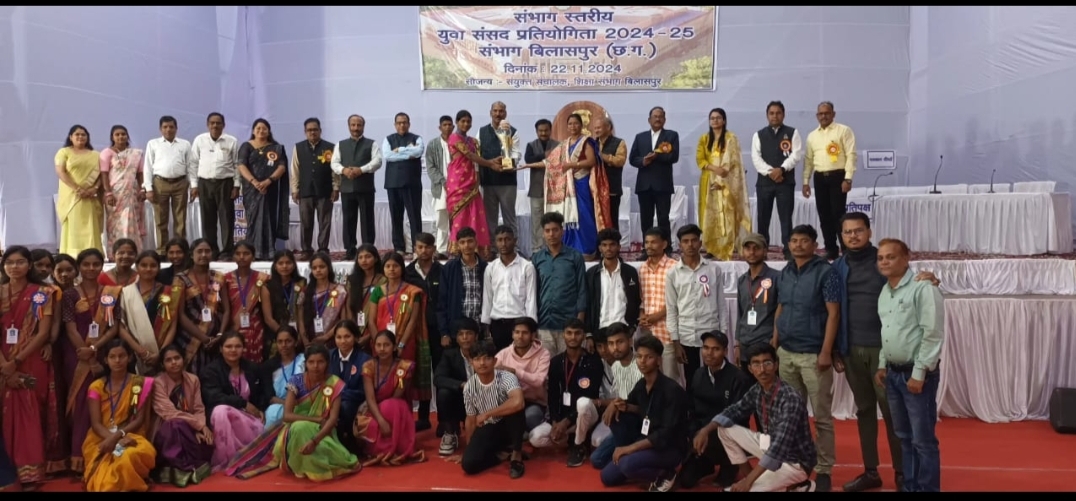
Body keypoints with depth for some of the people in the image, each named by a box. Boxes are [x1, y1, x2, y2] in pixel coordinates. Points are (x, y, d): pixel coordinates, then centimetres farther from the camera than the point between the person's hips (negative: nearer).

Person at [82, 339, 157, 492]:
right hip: (101, 439, 0)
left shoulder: (140, 383, 4)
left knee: (133, 455, -38)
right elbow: (95, 423, -1)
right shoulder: (97, 387, 7)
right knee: (108, 461, -37)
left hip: (130, 436, 0)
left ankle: (127, 486, -14)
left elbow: (140, 420, 0)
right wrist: (113, 439, -21)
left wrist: (118, 435, -18)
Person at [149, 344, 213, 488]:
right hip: (167, 430, -4)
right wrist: (199, 425, -28)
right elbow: (170, 413, -21)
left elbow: (199, 409, -1)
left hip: (190, 428, 4)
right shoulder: (158, 383, -11)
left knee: (205, 437, -26)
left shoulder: (193, 380, 3)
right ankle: (184, 468, -24)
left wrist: (201, 426, -23)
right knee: (177, 425, -36)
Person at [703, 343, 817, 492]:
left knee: (743, 488, -23)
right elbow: (734, 411, 11)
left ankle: (796, 486, -3)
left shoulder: (791, 398, -29)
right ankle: (746, 474, 9)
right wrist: (706, 430, -8)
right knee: (724, 429, 1)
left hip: (795, 461, -7)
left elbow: (780, 445, -36)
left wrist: (748, 481, -40)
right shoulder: (756, 391, -5)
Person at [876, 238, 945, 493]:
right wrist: (882, 365, 14)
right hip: (893, 373, 8)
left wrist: (919, 372, -18)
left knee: (922, 439, -2)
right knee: (904, 436, 15)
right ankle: (910, 486, 25)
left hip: (916, 373, -8)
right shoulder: (884, 292, 12)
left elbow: (933, 334, -17)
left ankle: (927, 488, 8)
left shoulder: (923, 288, -13)